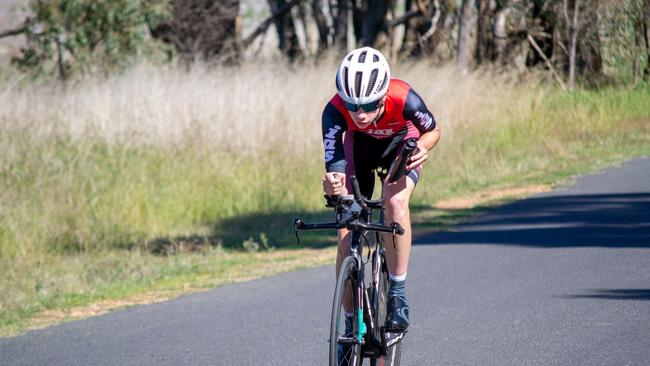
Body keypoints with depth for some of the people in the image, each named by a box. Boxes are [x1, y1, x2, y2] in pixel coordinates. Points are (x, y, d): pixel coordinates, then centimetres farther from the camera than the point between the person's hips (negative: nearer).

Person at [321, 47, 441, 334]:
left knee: (395, 200, -33)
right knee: (346, 241, -7)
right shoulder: (335, 111, -36)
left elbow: (433, 131, -16)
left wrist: (421, 147, -38)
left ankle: (398, 295, -20)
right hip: (360, 145, 1)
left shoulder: (404, 99, -38)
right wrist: (332, 185, -62)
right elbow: (334, 167, -38)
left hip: (402, 141, -1)